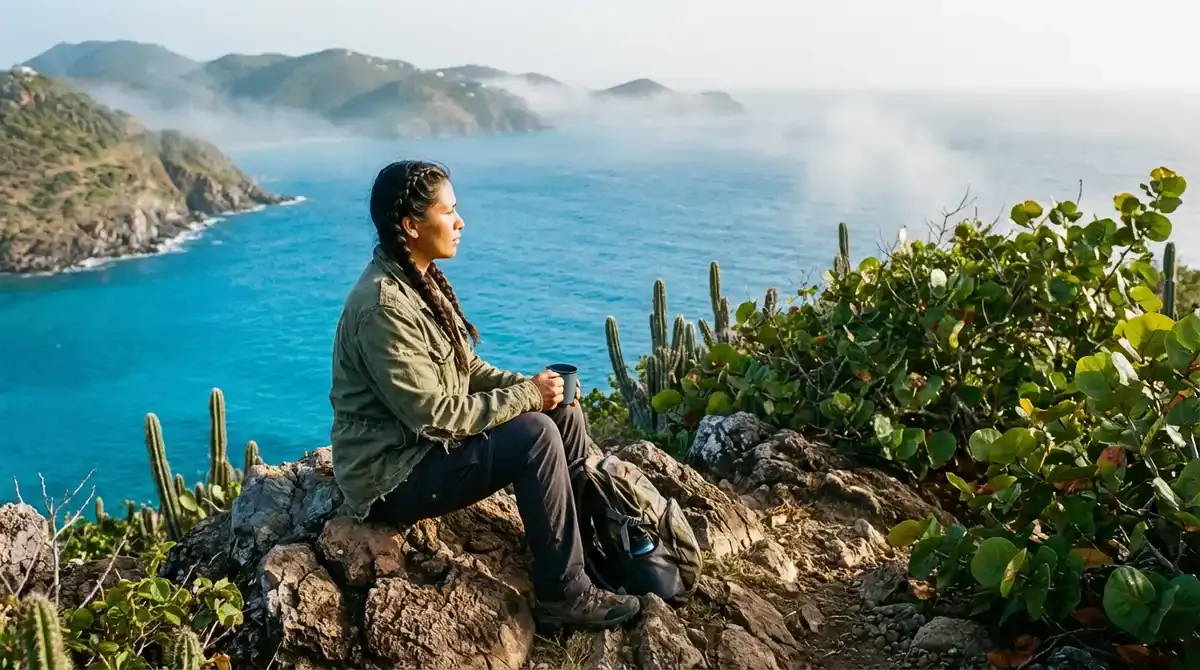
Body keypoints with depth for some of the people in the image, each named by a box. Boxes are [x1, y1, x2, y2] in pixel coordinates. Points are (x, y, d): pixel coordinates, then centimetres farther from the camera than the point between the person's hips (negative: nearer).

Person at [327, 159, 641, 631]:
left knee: (566, 415, -2)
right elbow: (434, 416, -26)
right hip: (393, 475, -9)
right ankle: (562, 594, -12)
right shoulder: (384, 307, -25)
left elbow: (466, 370, 10)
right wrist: (527, 395, -18)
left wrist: (531, 384, -6)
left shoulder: (421, 281, 6)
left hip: (428, 444, 9)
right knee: (535, 435, -25)